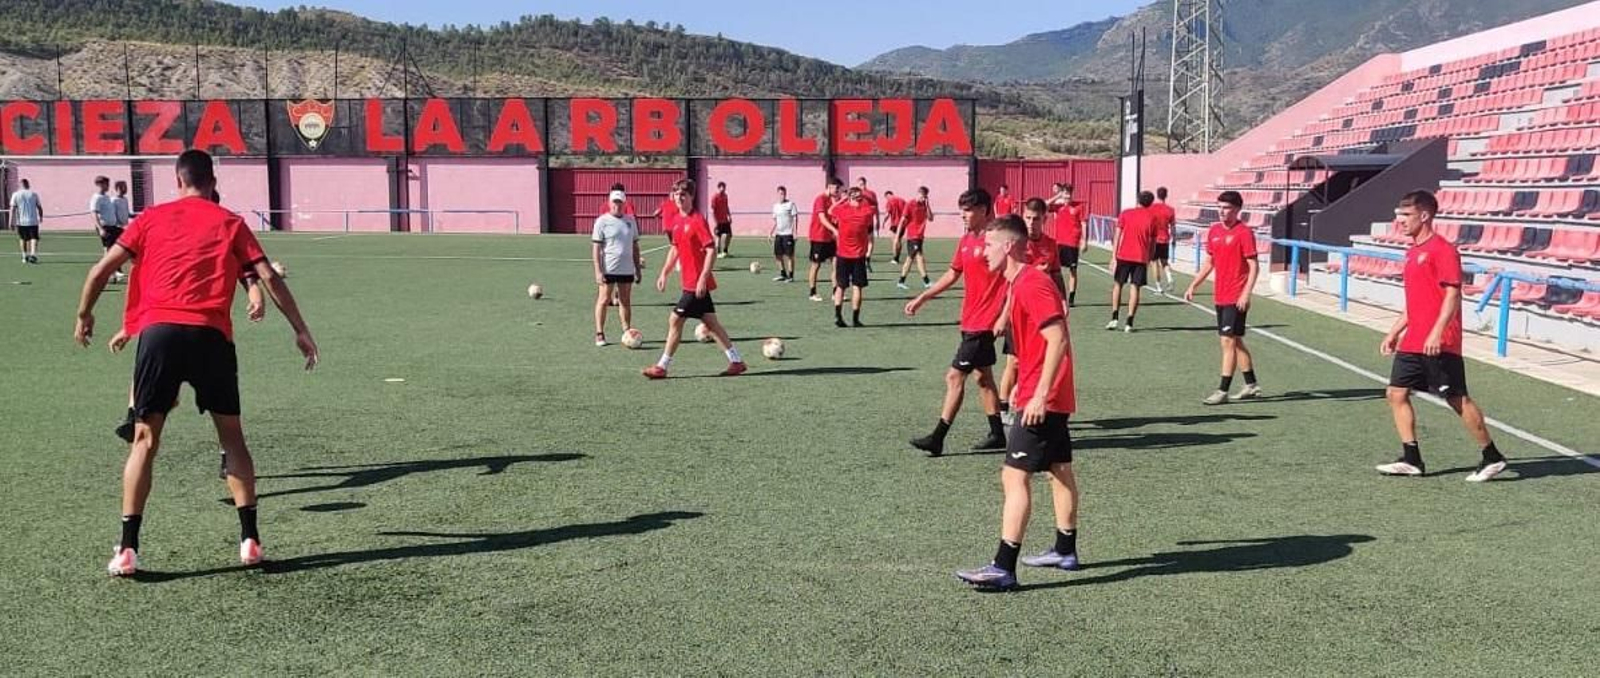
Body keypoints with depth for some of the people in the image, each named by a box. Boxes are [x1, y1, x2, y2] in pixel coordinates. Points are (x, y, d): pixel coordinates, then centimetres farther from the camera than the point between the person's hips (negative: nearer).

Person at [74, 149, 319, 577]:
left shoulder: (152, 218, 16)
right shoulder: (230, 223, 14)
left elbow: (101, 270, 12)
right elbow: (269, 278, 6)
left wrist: (84, 316, 26)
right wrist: (301, 331, 9)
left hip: (158, 330, 1)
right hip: (210, 334, 0)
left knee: (145, 439, 8)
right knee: (231, 435, 12)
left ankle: (127, 549, 5)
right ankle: (250, 540, 9)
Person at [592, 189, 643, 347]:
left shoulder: (630, 221, 9)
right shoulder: (602, 221, -4)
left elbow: (635, 246, 16)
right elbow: (596, 248, -7)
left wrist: (638, 267, 13)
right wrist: (598, 271, -13)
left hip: (627, 269, 4)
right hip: (608, 269, -4)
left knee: (626, 301, 9)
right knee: (604, 300, 0)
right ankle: (599, 334, 5)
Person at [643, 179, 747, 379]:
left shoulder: (698, 220, -15)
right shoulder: (677, 221, 11)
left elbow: (711, 250, -19)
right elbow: (675, 249, 23)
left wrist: (703, 278, -23)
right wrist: (664, 273, 19)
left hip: (697, 284, -9)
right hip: (691, 282, 9)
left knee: (675, 320, -5)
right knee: (710, 323, 12)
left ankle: (662, 367, 4)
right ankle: (736, 361, 19)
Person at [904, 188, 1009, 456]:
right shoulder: (966, 241, 10)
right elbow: (952, 275, 20)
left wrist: (1003, 317, -21)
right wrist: (921, 298, 18)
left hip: (983, 323, -9)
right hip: (971, 321, 9)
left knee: (955, 377, -8)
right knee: (983, 377, 15)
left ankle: (937, 438, -4)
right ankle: (997, 434, 25)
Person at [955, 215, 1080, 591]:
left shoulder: (1032, 284, -18)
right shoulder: (1019, 283, 13)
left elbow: (1058, 339, -25)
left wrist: (1040, 394, -27)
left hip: (1041, 400, -11)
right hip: (1052, 398, 11)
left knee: (1015, 476, -12)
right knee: (1060, 472, 18)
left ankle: (1004, 568, -13)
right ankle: (1065, 551, 31)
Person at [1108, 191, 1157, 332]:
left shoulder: (1125, 214, 3)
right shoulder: (1152, 218, 5)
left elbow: (1117, 237, -2)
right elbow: (1153, 242, 8)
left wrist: (1113, 257, -2)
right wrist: (1149, 259, 18)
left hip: (1124, 256, 0)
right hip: (1141, 257, 0)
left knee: (1117, 284, 13)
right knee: (1135, 288, 3)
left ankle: (1114, 318, 4)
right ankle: (1129, 323, -2)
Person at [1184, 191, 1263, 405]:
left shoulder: (1244, 233, -11)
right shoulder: (1214, 231, 10)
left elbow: (1254, 267, -13)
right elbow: (1209, 263, 19)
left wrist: (1246, 294, -21)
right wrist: (1193, 286, 14)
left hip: (1236, 298, -8)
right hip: (1220, 297, 8)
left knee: (1228, 341, -9)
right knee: (1236, 341, 14)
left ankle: (1223, 391, -6)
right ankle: (1251, 386, 26)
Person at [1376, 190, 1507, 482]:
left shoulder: (1442, 249, -11)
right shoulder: (1413, 252, 17)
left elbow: (1453, 294, -18)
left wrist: (1437, 332, -26)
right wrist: (1394, 332, 23)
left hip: (1438, 344, -9)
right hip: (1412, 342, 9)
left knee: (1458, 399, -1)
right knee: (1396, 393, 3)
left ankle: (1492, 458, 12)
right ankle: (1411, 460, 8)